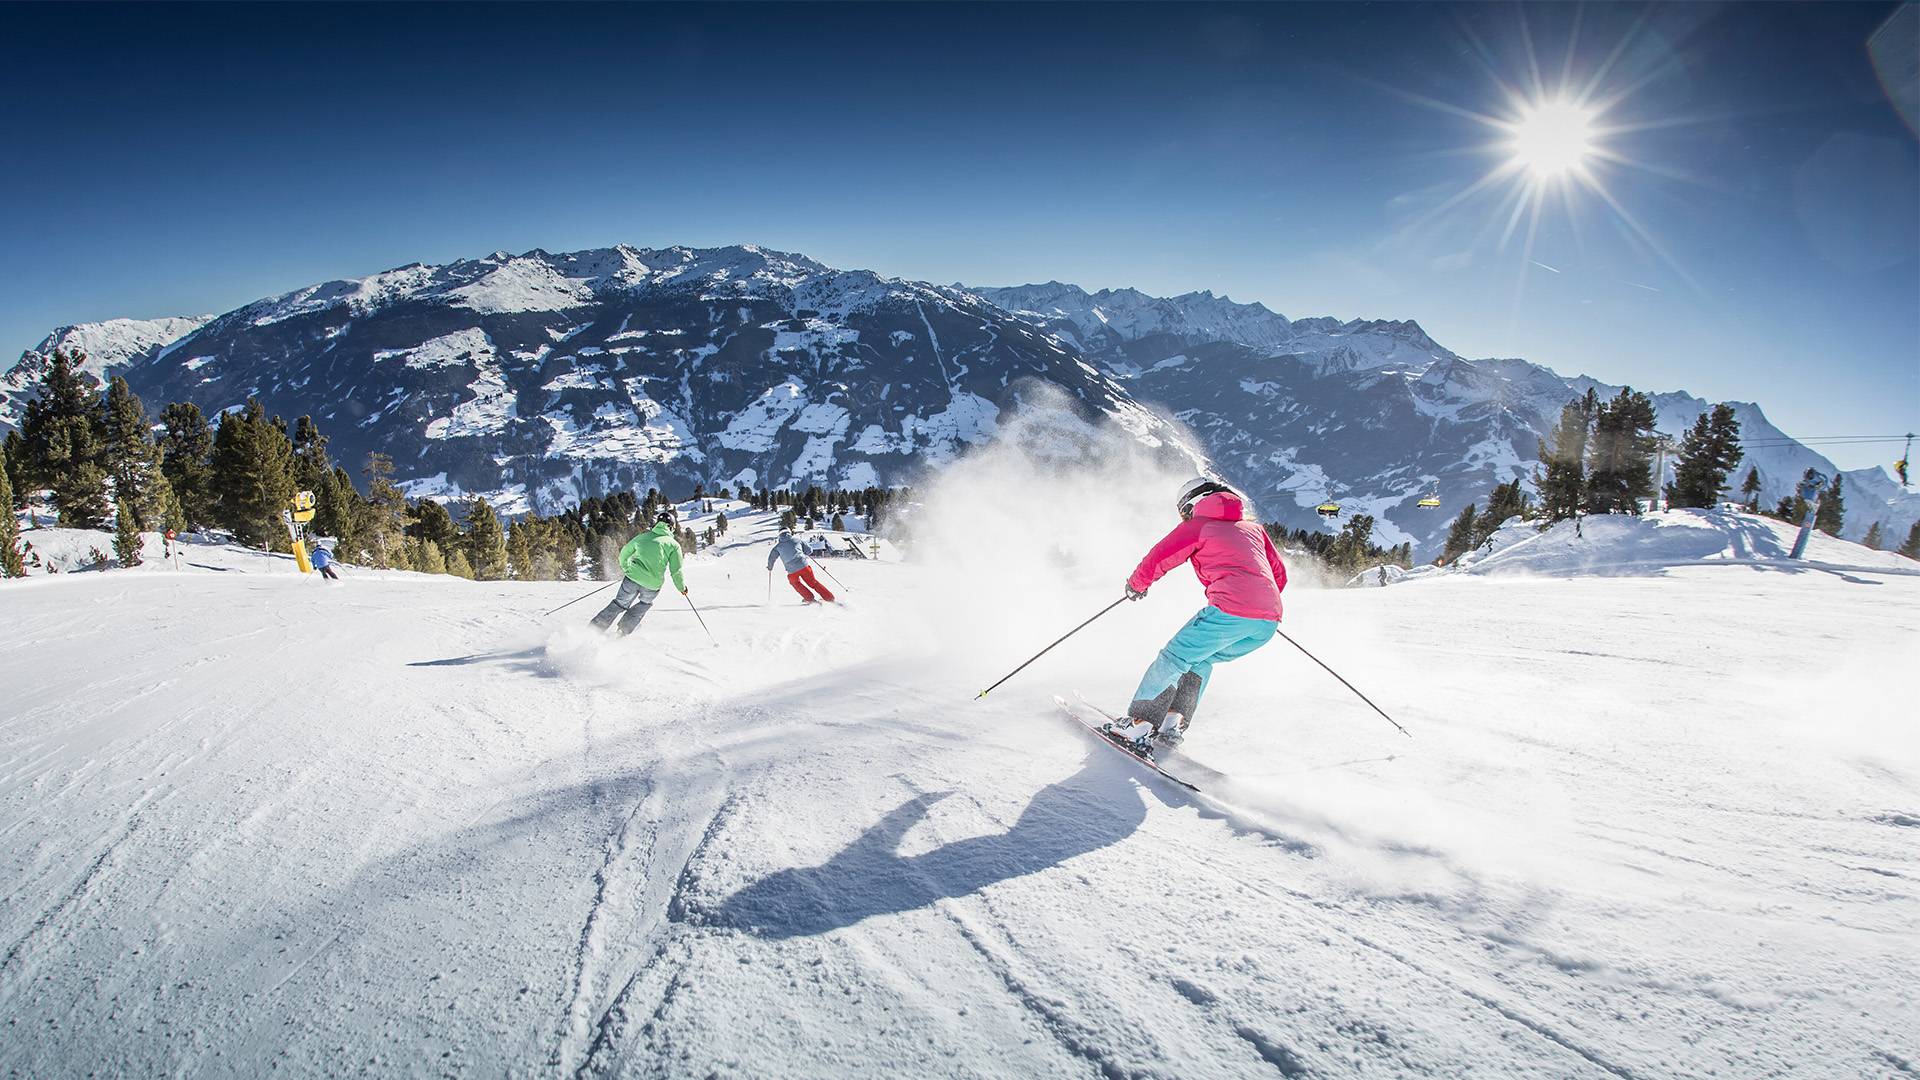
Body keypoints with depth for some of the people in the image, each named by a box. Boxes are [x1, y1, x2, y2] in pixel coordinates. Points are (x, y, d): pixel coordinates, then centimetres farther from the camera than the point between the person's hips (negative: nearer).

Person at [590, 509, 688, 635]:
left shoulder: (643, 537, 14)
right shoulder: (674, 544, 5)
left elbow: (624, 553, 24)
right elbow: (676, 571, 1)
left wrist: (625, 567, 43)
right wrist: (682, 587, 17)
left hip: (633, 577, 2)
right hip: (652, 586, -1)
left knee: (619, 604, 18)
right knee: (645, 603, 28)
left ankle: (594, 629, 12)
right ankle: (623, 631, 25)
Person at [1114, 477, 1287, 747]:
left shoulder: (1197, 526, 13)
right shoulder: (1254, 527, 29)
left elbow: (1157, 559, 10)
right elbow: (1280, 574, 29)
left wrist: (1136, 584, 28)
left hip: (1230, 611, -6)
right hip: (1269, 623, 6)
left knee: (1176, 656, 9)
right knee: (1201, 659, 24)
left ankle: (1141, 722, 7)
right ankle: (1175, 723, 16)